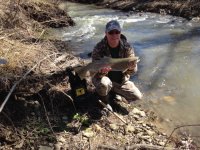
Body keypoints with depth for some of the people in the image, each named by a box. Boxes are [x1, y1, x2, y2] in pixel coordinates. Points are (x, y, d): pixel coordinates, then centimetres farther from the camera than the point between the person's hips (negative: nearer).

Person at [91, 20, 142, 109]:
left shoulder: (127, 47, -15)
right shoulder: (99, 48, -22)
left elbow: (134, 70, -16)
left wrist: (131, 68, -41)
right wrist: (101, 72, -46)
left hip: (121, 81, 3)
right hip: (105, 78, -3)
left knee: (137, 96, -9)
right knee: (104, 83, -37)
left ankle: (115, 91, 18)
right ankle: (104, 102, -1)